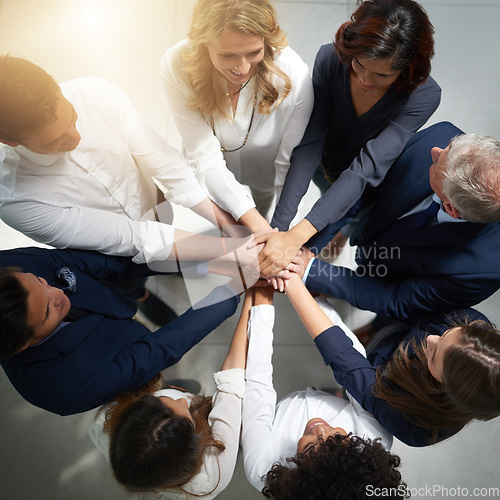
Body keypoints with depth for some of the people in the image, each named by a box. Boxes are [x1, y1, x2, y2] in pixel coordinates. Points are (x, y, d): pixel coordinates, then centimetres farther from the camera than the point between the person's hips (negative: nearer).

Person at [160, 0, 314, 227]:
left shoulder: (293, 75, -37)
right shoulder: (176, 67, -36)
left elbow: (292, 161, -27)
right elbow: (205, 158, -35)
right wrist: (253, 220, -44)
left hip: (266, 170, 0)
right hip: (216, 173, 1)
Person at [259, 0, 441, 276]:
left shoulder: (424, 95, -31)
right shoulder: (330, 59, -26)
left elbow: (366, 169, -39)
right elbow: (309, 145, -29)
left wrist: (296, 236, -48)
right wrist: (279, 225, -38)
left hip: (371, 183, -2)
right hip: (326, 162, 3)